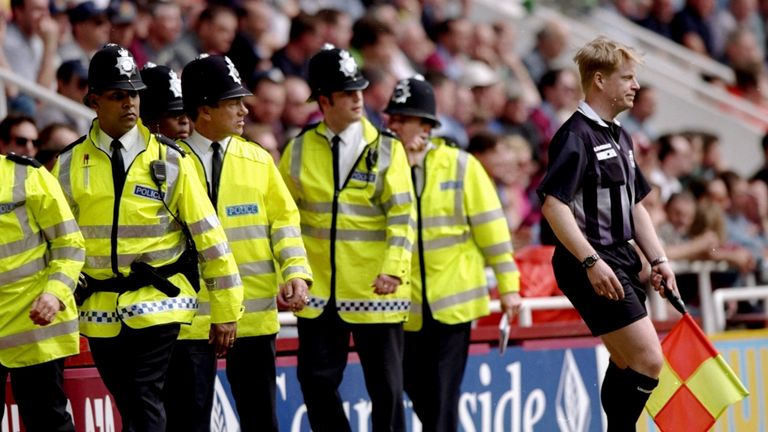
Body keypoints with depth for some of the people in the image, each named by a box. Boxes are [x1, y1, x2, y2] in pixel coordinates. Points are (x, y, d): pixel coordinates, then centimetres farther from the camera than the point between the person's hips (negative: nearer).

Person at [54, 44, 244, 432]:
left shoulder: (169, 160, -2)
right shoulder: (70, 164, 3)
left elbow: (208, 235, -1)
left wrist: (226, 310, -1)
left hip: (157, 304, -3)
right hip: (100, 311, 3)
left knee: (145, 401, -14)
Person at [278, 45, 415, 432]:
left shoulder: (386, 149, -1)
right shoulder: (300, 151, 6)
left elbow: (402, 216, -6)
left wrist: (394, 270, -17)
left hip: (374, 292, -2)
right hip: (318, 293, 2)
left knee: (385, 386, 2)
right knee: (316, 382, 3)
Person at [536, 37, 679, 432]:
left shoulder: (620, 138, 17)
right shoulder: (576, 136, -13)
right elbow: (553, 205, -21)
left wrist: (658, 259, 15)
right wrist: (591, 261, -26)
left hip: (621, 262, 10)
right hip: (593, 267, -10)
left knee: (627, 364, 13)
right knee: (648, 361, -15)